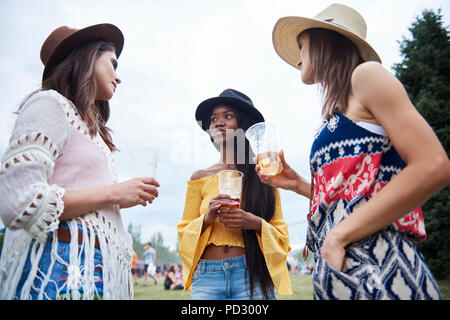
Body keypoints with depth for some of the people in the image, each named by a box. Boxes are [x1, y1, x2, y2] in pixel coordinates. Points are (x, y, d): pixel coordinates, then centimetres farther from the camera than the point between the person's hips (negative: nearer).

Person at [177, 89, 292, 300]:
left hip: (251, 276, -1)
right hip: (207, 276, 1)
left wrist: (256, 223, -12)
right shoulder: (200, 178, 9)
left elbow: (281, 237, 6)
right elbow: (184, 233, 9)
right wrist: (207, 219, -9)